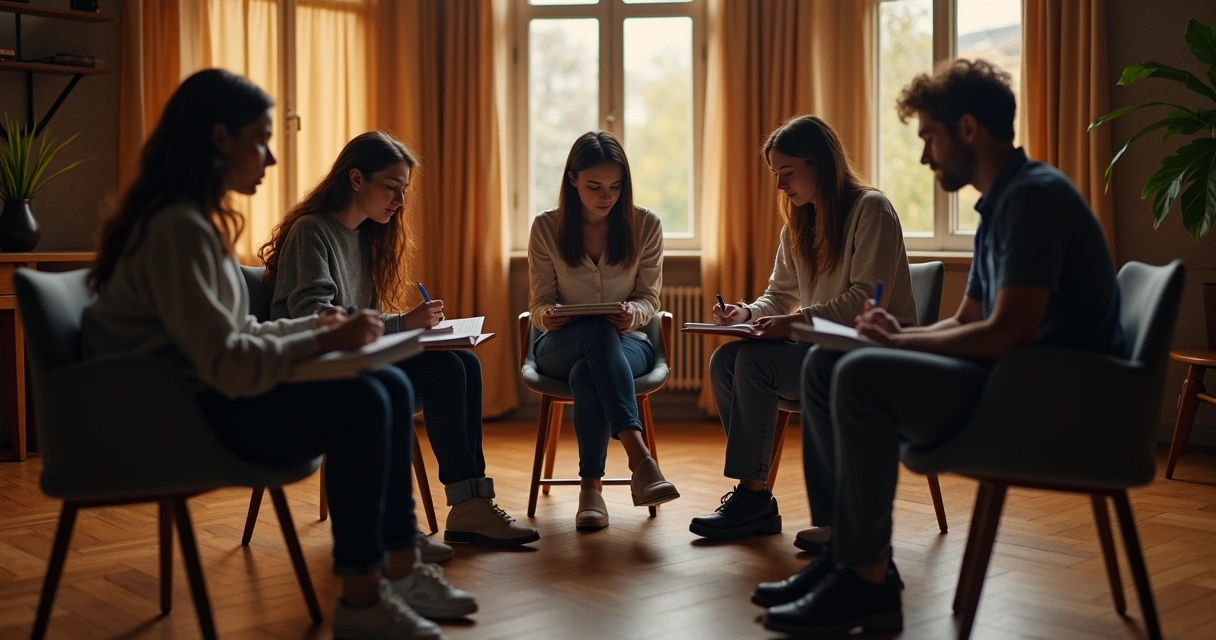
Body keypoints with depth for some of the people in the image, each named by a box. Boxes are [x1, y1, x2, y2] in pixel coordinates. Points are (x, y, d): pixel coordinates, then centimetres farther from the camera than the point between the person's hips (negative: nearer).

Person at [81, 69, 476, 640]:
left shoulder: (198, 217, 12)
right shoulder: (178, 227, -20)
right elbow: (226, 363, -25)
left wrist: (312, 326, 4)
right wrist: (325, 343, -20)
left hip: (201, 394, 10)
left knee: (392, 387, 0)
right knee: (360, 404, -25)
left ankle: (399, 568, 6)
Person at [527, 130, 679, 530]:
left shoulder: (645, 226, 2)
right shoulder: (546, 228, 0)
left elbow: (649, 298, 3)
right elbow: (540, 303, 2)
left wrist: (633, 313, -23)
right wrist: (546, 315, -24)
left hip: (627, 344, 0)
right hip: (561, 346, 0)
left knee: (586, 374, -40)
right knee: (598, 331, -41)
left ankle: (591, 486, -33)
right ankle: (640, 458, -53)